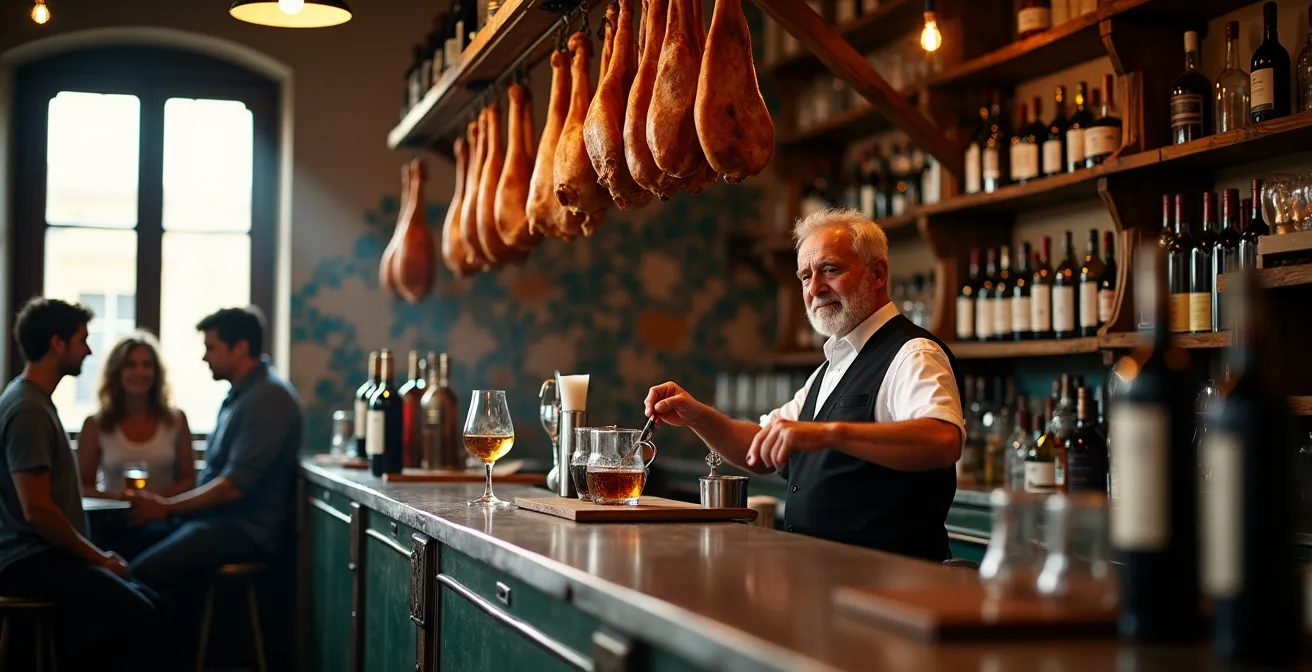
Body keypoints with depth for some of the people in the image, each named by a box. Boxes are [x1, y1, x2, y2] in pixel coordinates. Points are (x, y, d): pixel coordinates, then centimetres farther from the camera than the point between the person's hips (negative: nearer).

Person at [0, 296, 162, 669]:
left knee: (148, 603, 4)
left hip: (43, 554, 10)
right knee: (139, 618, -24)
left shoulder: (36, 400, 16)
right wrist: (98, 557, -11)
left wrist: (95, 554, 13)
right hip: (30, 561, -10)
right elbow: (37, 510, -22)